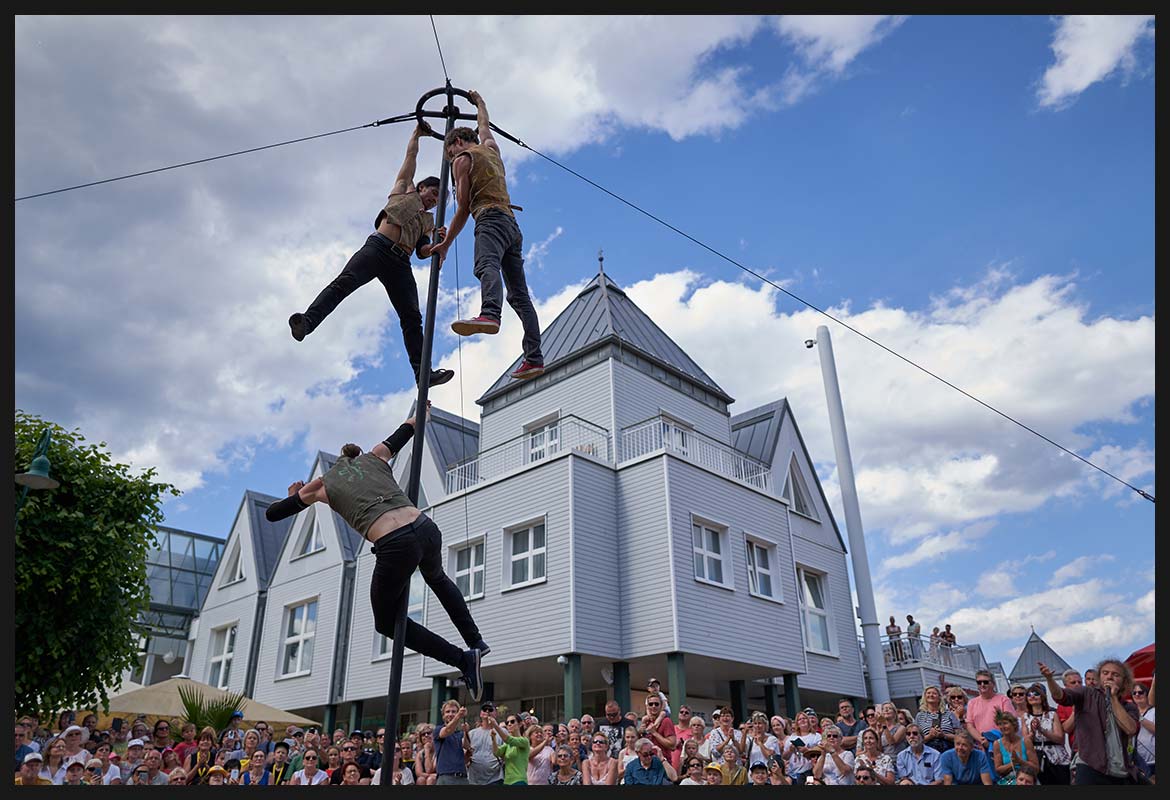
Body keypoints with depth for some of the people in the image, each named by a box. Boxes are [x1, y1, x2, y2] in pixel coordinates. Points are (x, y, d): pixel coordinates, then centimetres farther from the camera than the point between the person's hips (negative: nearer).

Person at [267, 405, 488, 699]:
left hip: (395, 547, -4)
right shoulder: (375, 456, 23)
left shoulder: (321, 485, 18)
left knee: (386, 622, 20)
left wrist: (295, 496, 46)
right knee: (437, 578, 40)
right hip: (426, 529, 4)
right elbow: (402, 432, 40)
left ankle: (463, 659, 6)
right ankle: (476, 641, 32)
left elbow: (271, 514, 27)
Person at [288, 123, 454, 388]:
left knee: (412, 317, -8)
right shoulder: (404, 190, 24)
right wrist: (418, 132, 35)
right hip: (378, 247, -4)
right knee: (344, 282, -28)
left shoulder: (428, 220, 32)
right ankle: (307, 322, -43)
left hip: (401, 264, 4)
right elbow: (411, 154, 26)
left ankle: (423, 372, -15)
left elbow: (422, 252, 21)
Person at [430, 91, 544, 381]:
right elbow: (484, 124, 53)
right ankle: (534, 358, -11)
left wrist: (445, 244, 12)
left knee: (487, 266, -35)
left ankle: (489, 314, -66)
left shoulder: (462, 160, 10)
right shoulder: (491, 148, 29)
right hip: (512, 224, 8)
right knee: (519, 294, -1)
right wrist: (479, 102, 71)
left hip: (491, 218, -7)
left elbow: (463, 209, 6)